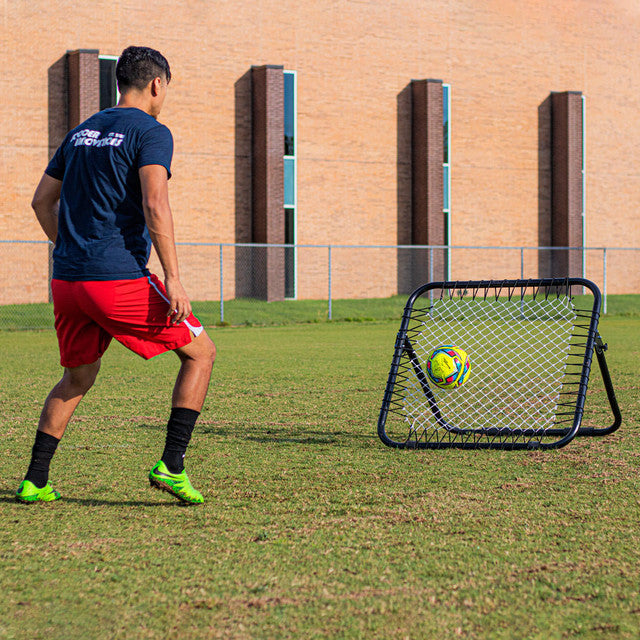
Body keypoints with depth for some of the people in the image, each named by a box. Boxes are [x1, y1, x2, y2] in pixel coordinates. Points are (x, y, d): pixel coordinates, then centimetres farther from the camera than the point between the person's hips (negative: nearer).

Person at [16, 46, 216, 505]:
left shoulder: (82, 132, 18)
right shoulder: (151, 132, -4)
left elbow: (43, 200, 21)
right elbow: (155, 205, -19)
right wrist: (173, 280, -20)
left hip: (67, 279, 7)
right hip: (120, 278, -7)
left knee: (78, 378, 23)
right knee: (201, 353, 7)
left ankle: (35, 481, 19)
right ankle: (171, 466, -1)